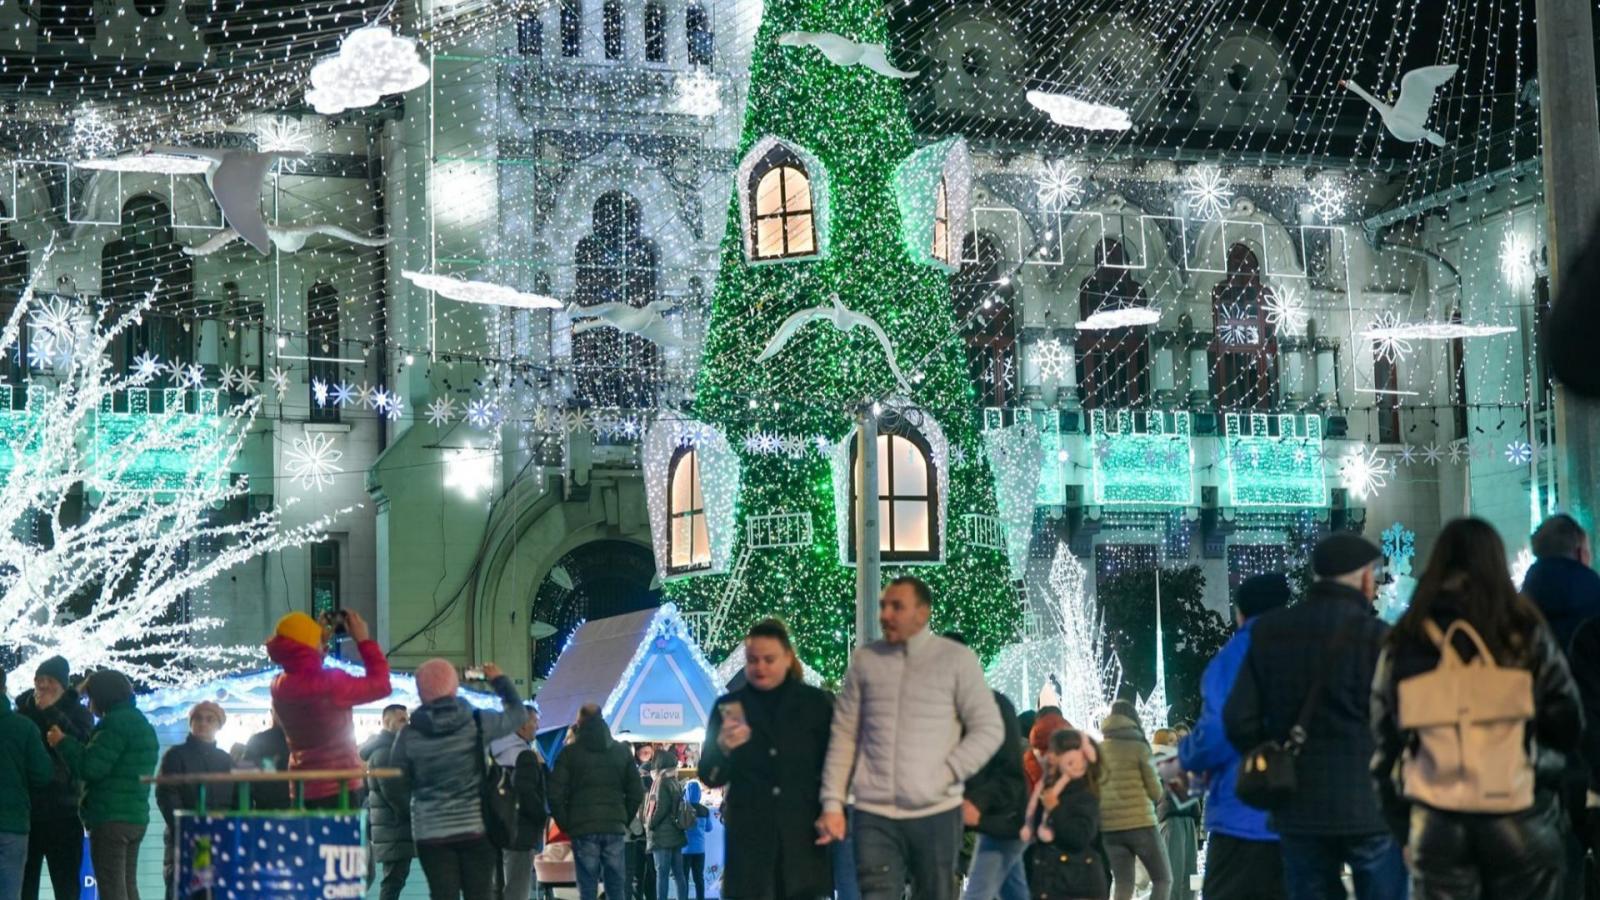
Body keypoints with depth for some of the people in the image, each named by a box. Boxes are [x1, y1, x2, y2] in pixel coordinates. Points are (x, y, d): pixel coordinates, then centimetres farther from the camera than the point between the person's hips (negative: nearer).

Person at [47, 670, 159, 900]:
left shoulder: (116, 722, -12)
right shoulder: (140, 722, 20)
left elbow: (91, 767, -17)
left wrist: (63, 742, -2)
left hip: (111, 818, -10)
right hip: (136, 816, 10)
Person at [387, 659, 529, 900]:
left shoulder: (409, 734, -4)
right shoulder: (477, 723, -4)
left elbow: (396, 785, 3)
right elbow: (518, 713, 14)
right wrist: (500, 681, 28)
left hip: (431, 833, 0)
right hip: (476, 828, 0)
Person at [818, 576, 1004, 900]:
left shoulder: (957, 660, 0)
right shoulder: (864, 660, 7)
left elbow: (989, 730, 0)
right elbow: (844, 736, 9)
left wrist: (945, 775, -11)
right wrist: (833, 803, 2)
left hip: (936, 812, -1)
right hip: (874, 814, 1)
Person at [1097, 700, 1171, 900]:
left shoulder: (1098, 750, 8)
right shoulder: (1139, 747, -3)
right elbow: (1156, 792, 0)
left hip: (1109, 827, 4)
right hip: (1140, 823, -4)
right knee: (1163, 879, 7)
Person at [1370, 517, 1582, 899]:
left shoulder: (1404, 642, 1)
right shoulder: (1525, 632, -5)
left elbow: (1384, 740, 5)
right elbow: (1567, 727, -1)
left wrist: (1401, 827, 13)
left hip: (1433, 824, 2)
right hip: (1520, 820, -1)